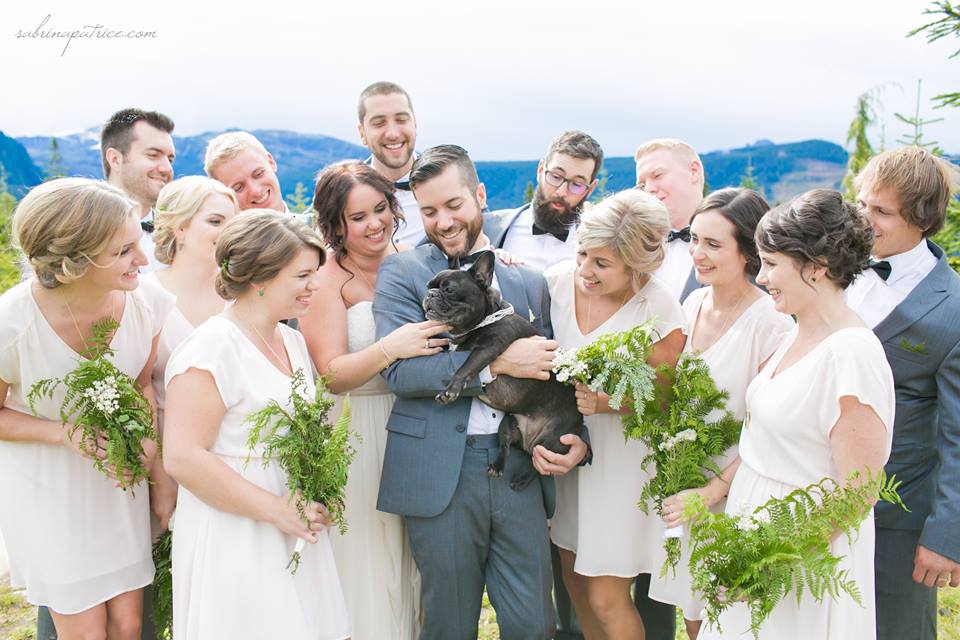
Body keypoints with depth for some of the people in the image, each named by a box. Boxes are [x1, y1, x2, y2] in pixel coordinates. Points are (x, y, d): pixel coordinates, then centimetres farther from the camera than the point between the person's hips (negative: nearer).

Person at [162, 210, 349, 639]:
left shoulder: (293, 341, 8)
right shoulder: (213, 348, -16)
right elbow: (182, 457, -22)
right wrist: (276, 509, -19)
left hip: (297, 532, 8)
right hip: (236, 543, -7)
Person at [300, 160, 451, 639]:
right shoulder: (326, 279, -9)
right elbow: (330, 375, -15)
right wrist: (389, 349, -30)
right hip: (358, 438, -4)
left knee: (417, 559, 13)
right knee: (369, 561, 5)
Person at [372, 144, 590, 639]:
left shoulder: (527, 280, 12)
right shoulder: (401, 273, 2)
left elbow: (551, 379, 16)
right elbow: (397, 369, -13)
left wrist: (575, 440, -3)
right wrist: (497, 362, -19)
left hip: (519, 470, 3)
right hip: (440, 475, -2)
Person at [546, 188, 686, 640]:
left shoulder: (661, 314, -21)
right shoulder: (557, 281, -10)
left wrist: (607, 402, -25)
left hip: (620, 462, -4)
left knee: (607, 601, 3)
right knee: (575, 581, 19)